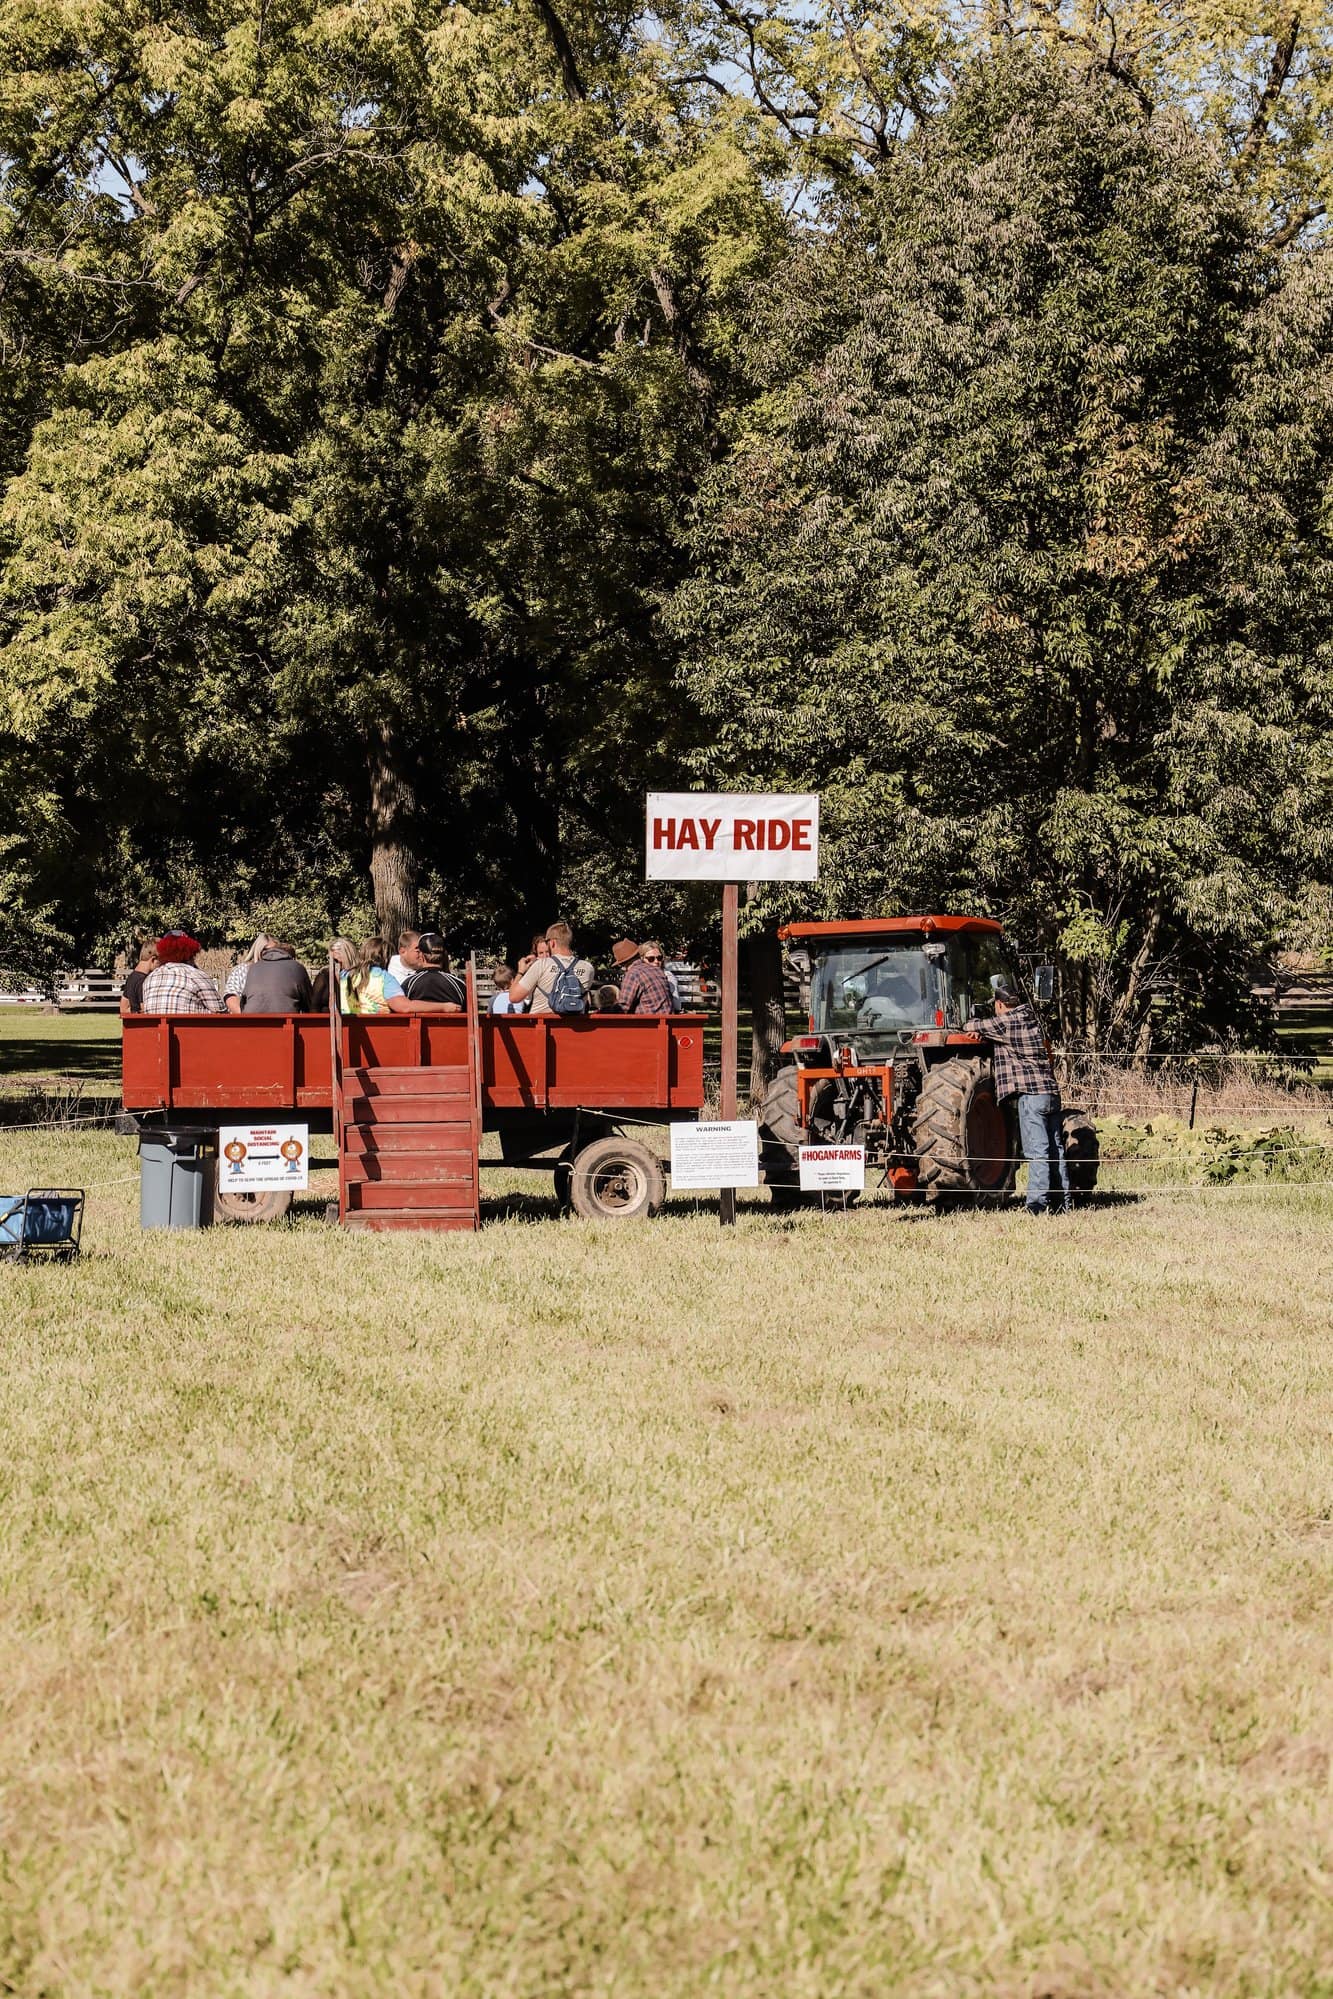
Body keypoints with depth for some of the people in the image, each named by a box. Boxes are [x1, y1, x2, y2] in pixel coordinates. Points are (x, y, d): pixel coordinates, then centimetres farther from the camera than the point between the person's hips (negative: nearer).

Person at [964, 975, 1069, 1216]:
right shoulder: (1031, 1018, 15)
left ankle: (1038, 1202, -15)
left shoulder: (1006, 1023, -7)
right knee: (1055, 1148, 9)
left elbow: (971, 1027, -1)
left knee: (1036, 1150, -11)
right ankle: (1061, 1201, 13)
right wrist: (983, 1030, 12)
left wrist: (977, 1022, 23)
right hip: (1052, 1091, 8)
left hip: (1031, 1094, -8)